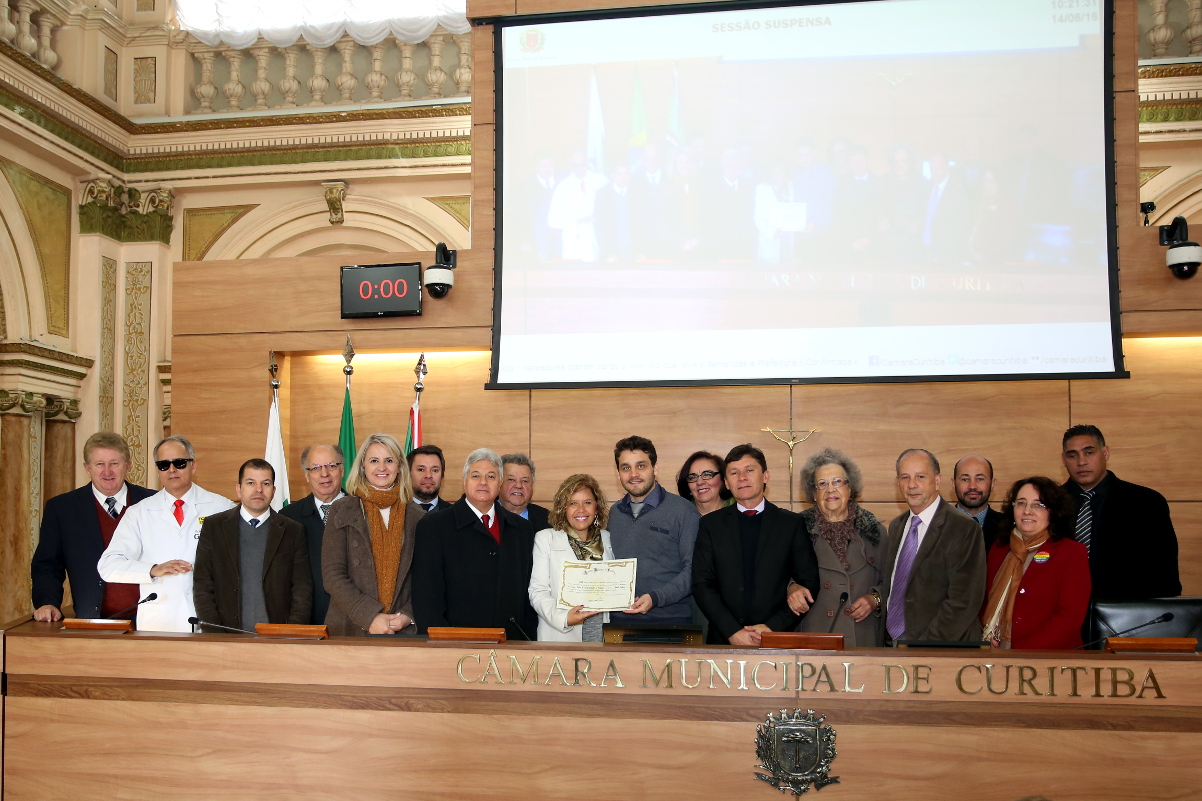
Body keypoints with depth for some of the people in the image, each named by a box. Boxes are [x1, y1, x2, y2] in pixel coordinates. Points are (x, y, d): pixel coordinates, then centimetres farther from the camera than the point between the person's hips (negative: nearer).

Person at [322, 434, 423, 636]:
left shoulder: (416, 516, 7)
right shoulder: (342, 511, 2)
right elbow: (332, 576, -5)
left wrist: (409, 615, -7)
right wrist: (371, 617, -13)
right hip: (351, 628, -1)